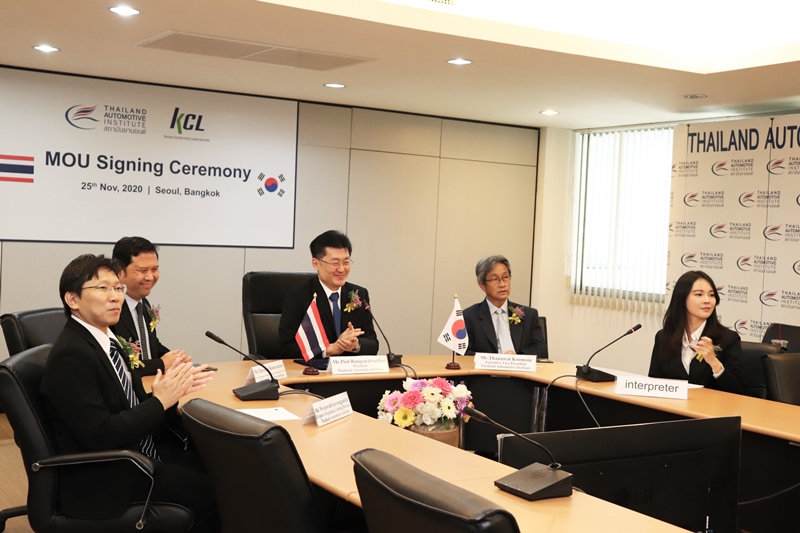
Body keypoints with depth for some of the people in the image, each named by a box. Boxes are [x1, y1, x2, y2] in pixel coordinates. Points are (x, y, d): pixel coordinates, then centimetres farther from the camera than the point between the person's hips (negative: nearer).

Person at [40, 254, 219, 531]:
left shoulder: (106, 340, 8)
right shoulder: (71, 355, -21)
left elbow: (132, 406, 7)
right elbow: (100, 435, -24)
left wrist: (171, 390, -10)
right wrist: (161, 401, -19)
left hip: (138, 454, 9)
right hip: (104, 477, -9)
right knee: (210, 489, -13)